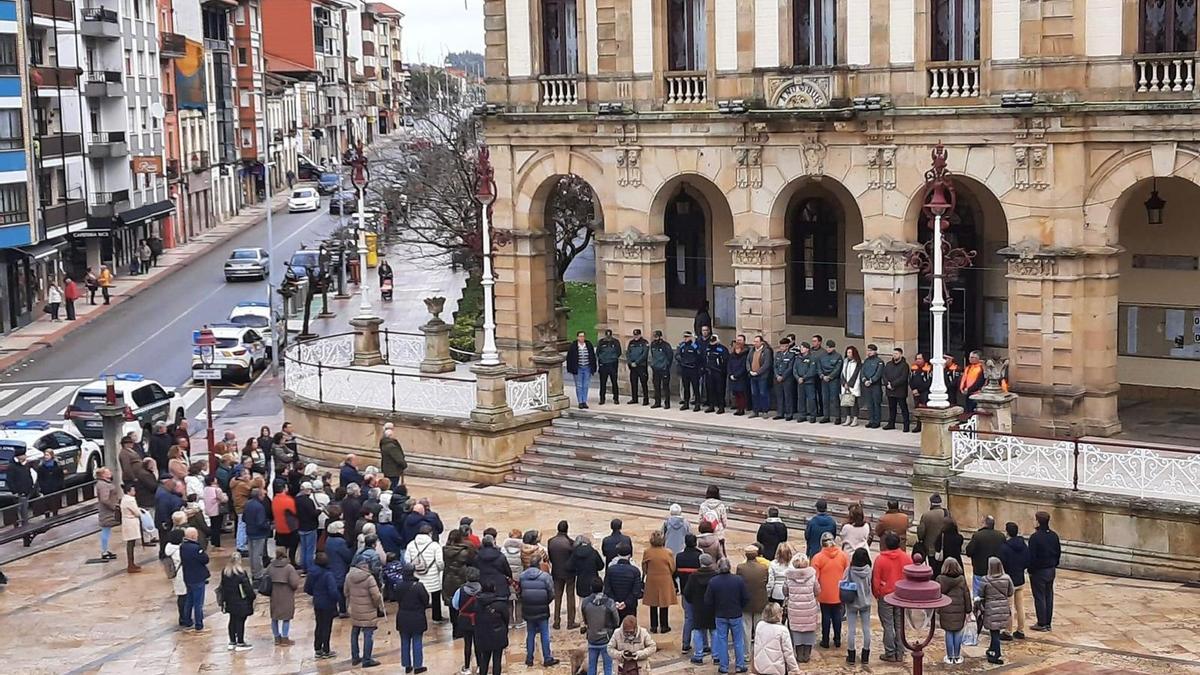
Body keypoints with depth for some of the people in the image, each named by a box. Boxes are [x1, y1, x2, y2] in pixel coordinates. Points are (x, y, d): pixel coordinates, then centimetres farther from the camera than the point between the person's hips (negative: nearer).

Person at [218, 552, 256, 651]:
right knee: (240, 621, 1)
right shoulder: (241, 573, -20)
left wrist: (224, 600, 19)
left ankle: (232, 642, 23)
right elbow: (247, 587, -16)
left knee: (232, 620, 16)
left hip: (230, 602, 7)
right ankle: (240, 643, 6)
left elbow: (223, 587, 11)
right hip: (241, 602, -7)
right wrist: (252, 596, -1)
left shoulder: (224, 572, 2)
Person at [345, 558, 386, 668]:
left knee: (354, 633, 19)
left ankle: (355, 658, 29)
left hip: (354, 611, 6)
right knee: (368, 635, 2)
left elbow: (345, 592, 10)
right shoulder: (369, 578, -21)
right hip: (368, 612, -6)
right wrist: (379, 605, 0)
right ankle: (366, 660, 5)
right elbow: (376, 596, -19)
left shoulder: (349, 576, -3)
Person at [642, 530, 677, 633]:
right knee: (664, 604, 10)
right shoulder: (668, 553, -15)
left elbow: (644, 568, -2)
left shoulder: (647, 552, -12)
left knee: (653, 604, 13)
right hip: (665, 581, -1)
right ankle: (664, 626, 16)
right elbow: (673, 568, -6)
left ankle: (654, 626, 18)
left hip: (651, 580, 1)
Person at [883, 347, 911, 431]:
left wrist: (893, 384, -17)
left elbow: (903, 378, -15)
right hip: (890, 391, 6)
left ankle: (906, 425, 0)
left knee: (903, 408, -2)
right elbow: (884, 375, 9)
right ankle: (891, 424, 23)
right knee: (891, 408, 14)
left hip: (900, 391, -6)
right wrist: (887, 384, -9)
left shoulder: (904, 365, -6)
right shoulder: (888, 364, 13)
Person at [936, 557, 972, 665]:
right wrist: (968, 611, 11)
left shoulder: (940, 579, -7)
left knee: (949, 633, 7)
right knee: (958, 633, 10)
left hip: (946, 611, -1)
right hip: (959, 611, 1)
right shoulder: (962, 580, -4)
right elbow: (967, 596, 1)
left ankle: (950, 657, 13)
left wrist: (937, 611, 6)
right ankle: (957, 657, 17)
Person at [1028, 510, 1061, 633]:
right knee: (1049, 596, 12)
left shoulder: (1035, 537, -19)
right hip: (1051, 570, 7)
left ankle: (1042, 624, 4)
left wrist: (1030, 570, -7)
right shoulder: (1054, 535, 3)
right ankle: (1048, 623, 17)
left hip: (1038, 571, -7)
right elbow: (1059, 552, 11)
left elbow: (1032, 556, -18)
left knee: (1039, 597, 1)